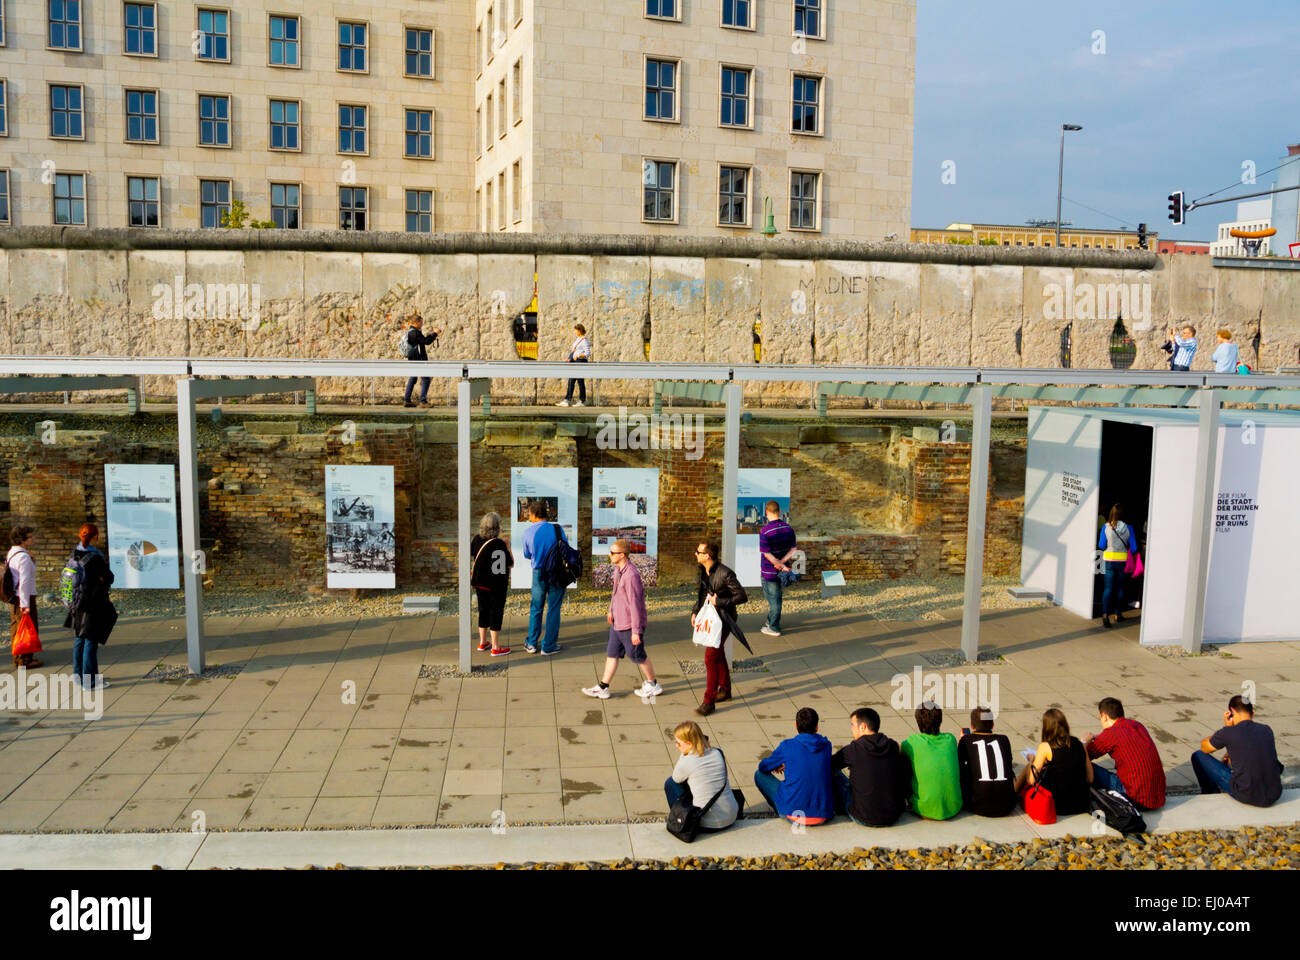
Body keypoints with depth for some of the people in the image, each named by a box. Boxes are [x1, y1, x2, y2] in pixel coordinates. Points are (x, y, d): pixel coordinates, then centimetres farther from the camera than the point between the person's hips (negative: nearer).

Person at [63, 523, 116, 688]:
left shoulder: (75, 553, 3)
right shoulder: (94, 557, -20)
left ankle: (78, 674, 28)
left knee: (79, 639, 17)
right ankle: (89, 679, 3)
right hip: (93, 604, -8)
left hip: (78, 604, 8)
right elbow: (109, 578, -14)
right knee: (91, 640, -2)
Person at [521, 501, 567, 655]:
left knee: (536, 609, 16)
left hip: (538, 573, 1)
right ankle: (548, 646, 12)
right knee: (553, 609, 7)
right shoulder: (557, 529, -11)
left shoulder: (528, 533, -7)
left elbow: (527, 555, 6)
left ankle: (532, 643, 24)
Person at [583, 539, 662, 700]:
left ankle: (652, 685, 26)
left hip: (629, 624, -9)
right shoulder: (618, 568, 3)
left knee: (637, 655, 8)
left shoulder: (631, 575, -27)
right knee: (612, 653, 12)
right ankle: (603, 688, 20)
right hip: (618, 621, 9)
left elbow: (635, 604, -25)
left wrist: (636, 631, -23)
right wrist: (611, 610, 30)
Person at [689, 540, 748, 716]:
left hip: (723, 621, -9)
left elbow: (742, 596, -20)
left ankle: (709, 701, -5)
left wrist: (719, 601, -23)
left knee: (711, 657, -12)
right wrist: (695, 611, 6)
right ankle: (725, 690, 38)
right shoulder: (703, 571, 3)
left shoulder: (725, 573, -23)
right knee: (718, 655, 21)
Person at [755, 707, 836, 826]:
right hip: (823, 816, 4)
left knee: (760, 774, 14)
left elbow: (763, 767, 10)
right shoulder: (826, 745, 3)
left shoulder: (787, 746, -7)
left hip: (793, 814, -4)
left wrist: (776, 765, 32)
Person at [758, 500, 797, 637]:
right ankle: (772, 621, 37)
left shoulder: (765, 531, -22)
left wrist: (782, 567, -15)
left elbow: (767, 554, -21)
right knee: (776, 597, 22)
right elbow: (793, 550, -2)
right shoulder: (788, 528, -3)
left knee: (773, 599, 6)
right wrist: (782, 562, -12)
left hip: (769, 572, -6)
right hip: (782, 570, 6)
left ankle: (774, 628, 16)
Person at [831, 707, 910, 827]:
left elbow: (829, 766, 4)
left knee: (836, 773, 16)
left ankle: (839, 808, 39)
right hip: (893, 818, 4)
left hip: (864, 819, -4)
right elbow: (907, 777, 9)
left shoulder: (852, 750, -12)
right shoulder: (894, 747, -2)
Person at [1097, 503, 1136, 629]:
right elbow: (1133, 548, -3)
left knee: (1108, 588, 0)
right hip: (1123, 561, 1)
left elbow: (1101, 546, -5)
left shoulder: (1106, 527, -11)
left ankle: (1105, 614, -17)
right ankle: (1117, 614, 27)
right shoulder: (1128, 528, -8)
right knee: (1120, 587, 17)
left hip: (1109, 560, -1)